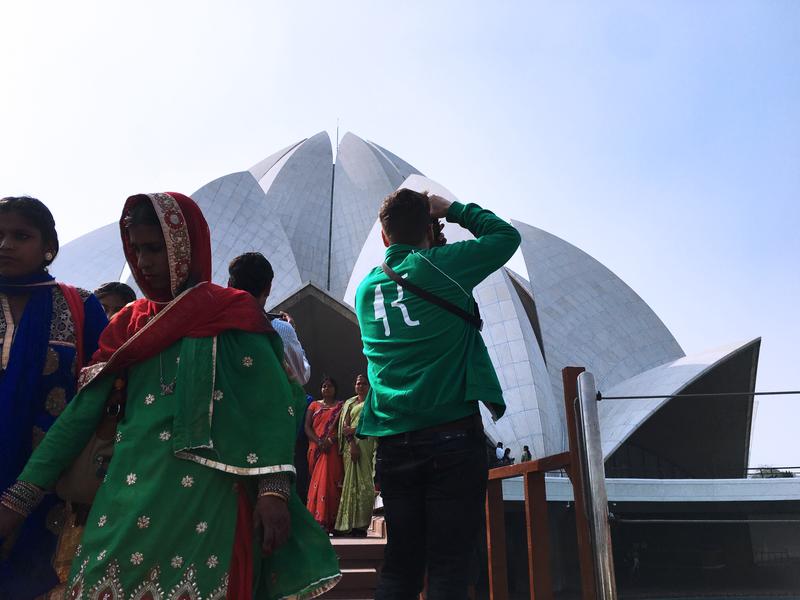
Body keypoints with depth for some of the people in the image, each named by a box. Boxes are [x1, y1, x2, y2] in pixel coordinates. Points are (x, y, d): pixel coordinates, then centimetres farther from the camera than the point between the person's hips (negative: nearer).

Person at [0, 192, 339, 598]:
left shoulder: (231, 313, -1)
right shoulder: (129, 323, 12)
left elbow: (271, 404, -9)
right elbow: (83, 410, 8)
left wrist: (274, 489, -19)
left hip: (204, 499, -4)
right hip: (129, 497, 4)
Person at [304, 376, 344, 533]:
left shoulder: (340, 406, 11)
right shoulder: (314, 405, 16)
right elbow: (307, 427, 6)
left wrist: (330, 440, -16)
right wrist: (319, 442, -11)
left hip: (332, 449, -2)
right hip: (315, 449, 2)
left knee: (329, 480, -12)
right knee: (317, 481, -1)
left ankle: (327, 521, -14)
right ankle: (316, 520, -1)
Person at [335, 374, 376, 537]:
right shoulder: (349, 403, 17)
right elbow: (345, 424, 4)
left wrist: (354, 430, -10)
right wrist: (352, 444, -12)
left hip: (368, 445, 0)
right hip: (352, 444, 0)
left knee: (365, 482, -6)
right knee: (353, 480, -6)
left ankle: (360, 524, -5)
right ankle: (353, 524, -5)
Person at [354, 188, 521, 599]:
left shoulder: (367, 288, 11)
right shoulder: (441, 266, -3)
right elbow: (507, 235, 10)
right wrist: (453, 209, 19)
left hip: (394, 443, 5)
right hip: (452, 435, -5)